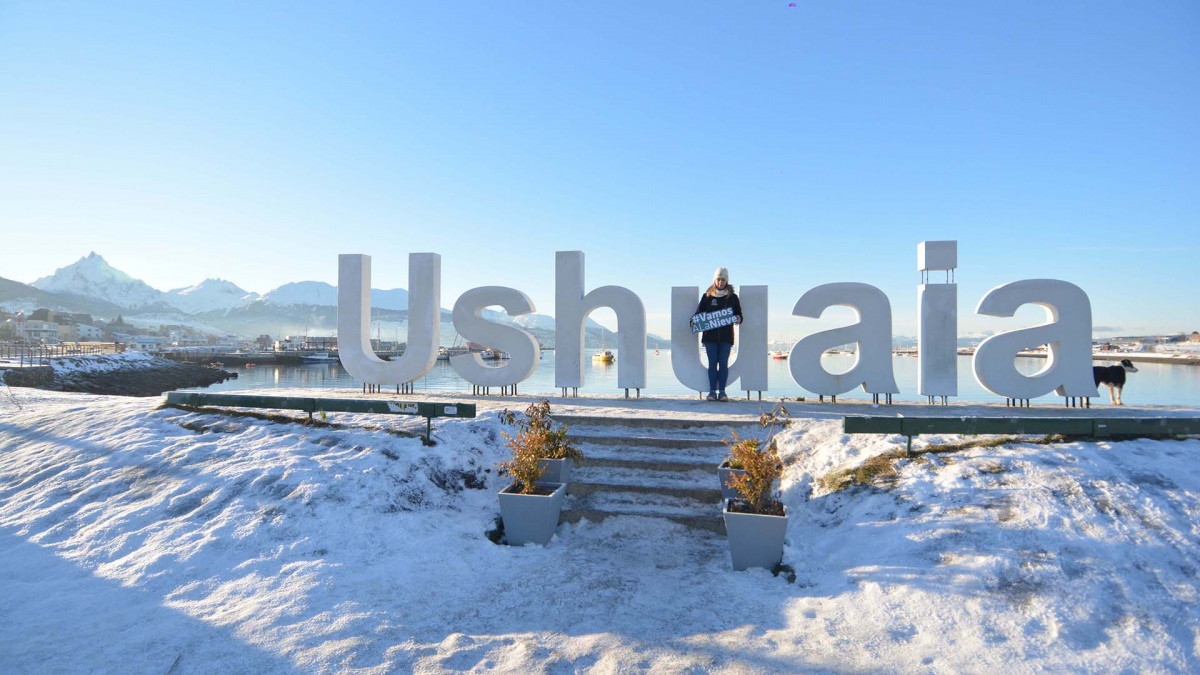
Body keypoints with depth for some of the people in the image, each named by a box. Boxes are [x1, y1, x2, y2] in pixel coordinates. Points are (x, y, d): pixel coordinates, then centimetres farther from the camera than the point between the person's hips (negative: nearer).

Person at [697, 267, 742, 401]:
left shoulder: (732, 297, 6)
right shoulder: (707, 296, 6)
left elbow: (738, 313, 9)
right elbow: (699, 312, 7)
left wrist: (738, 319, -14)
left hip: (726, 335, 0)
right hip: (710, 335, 0)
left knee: (723, 363, 0)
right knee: (712, 363, 3)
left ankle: (722, 392, 4)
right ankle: (712, 391, 7)